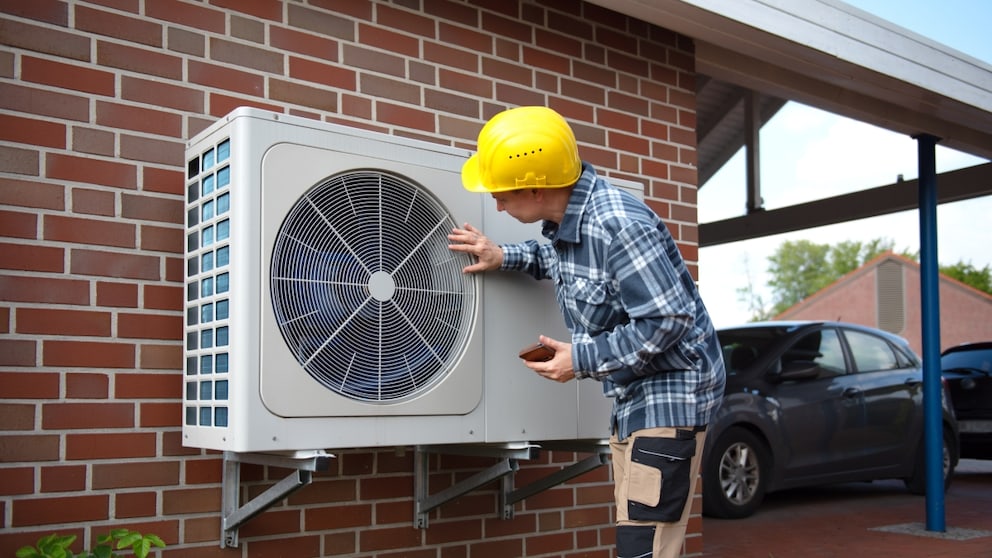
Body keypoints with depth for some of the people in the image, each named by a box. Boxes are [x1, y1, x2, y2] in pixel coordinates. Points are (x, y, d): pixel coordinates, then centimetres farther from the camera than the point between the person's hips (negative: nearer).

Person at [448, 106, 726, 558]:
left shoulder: (617, 225, -26)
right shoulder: (567, 219, 2)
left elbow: (669, 319, -26)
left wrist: (583, 359, -19)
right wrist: (506, 258, 15)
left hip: (670, 396, -10)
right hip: (632, 399, 10)